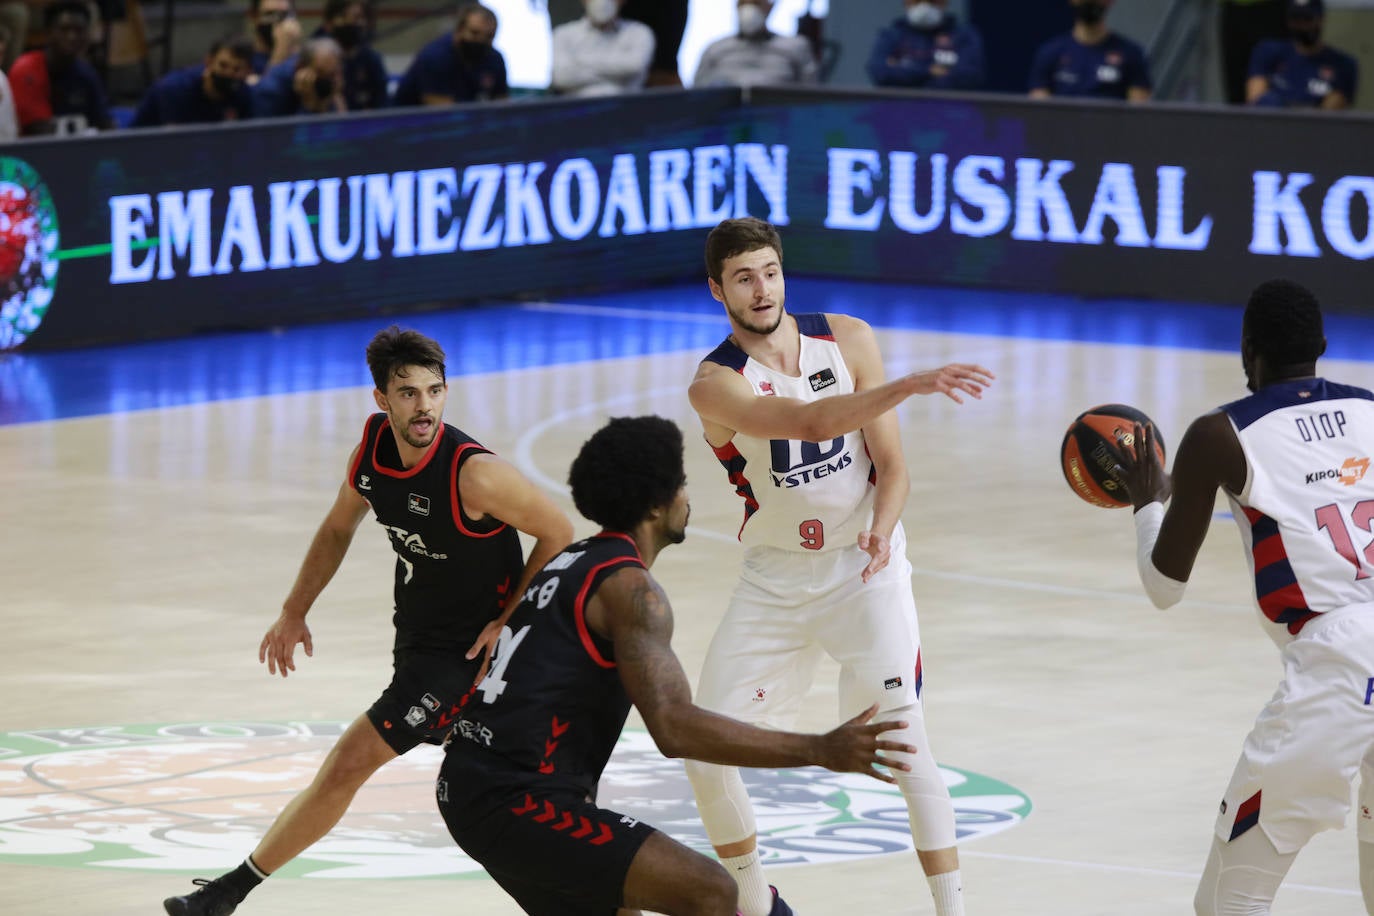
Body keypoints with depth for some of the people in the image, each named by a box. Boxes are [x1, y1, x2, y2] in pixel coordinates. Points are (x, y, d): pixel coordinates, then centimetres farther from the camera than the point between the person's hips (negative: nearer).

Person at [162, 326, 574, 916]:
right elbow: (338, 529, 11)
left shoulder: (475, 474, -28)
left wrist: (508, 624, -17)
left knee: (346, 766, -11)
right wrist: (295, 612, 9)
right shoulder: (373, 446, -8)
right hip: (417, 636, 8)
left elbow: (557, 534, -16)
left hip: (467, 649, -8)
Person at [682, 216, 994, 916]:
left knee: (904, 742, -16)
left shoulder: (847, 340, -6)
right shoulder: (716, 384, -16)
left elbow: (891, 464, -4)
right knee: (705, 751, -2)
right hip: (775, 577, 1)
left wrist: (882, 531, -26)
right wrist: (909, 385, -47)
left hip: (863, 568, -1)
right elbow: (810, 421, -34)